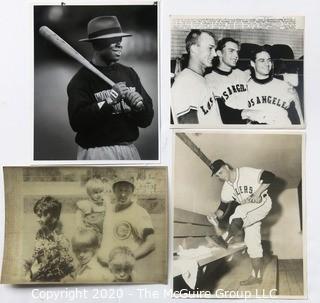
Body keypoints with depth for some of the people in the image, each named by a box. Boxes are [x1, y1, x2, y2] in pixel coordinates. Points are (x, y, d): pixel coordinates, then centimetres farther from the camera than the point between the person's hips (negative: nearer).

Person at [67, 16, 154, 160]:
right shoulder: (81, 79, -6)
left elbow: (147, 119, 6)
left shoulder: (129, 73, 8)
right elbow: (77, 122, -18)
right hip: (96, 153, -4)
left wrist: (139, 105, -14)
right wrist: (109, 101, -20)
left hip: (130, 150, 5)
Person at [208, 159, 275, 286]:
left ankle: (224, 240, -35)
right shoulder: (227, 187, 2)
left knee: (240, 211, -34)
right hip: (247, 215, 7)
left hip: (263, 203, -7)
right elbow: (223, 204, 3)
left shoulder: (247, 172, -18)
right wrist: (216, 216, -16)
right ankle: (256, 276, 9)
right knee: (252, 242, 2)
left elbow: (270, 176, -21)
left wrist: (257, 194, -28)